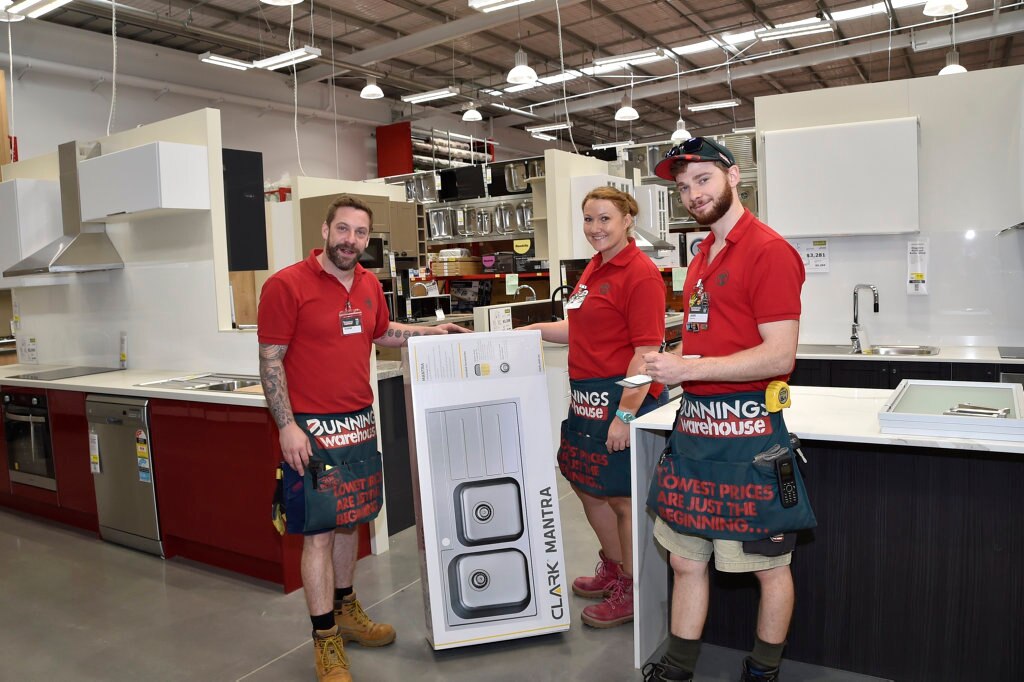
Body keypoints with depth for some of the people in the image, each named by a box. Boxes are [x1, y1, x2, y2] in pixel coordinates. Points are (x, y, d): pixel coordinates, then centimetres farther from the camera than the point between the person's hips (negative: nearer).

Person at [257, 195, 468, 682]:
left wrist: (432, 332, 16)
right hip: (311, 427, -6)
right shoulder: (287, 285, -12)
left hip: (359, 422, 7)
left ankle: (345, 609, 36)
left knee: (348, 521, 17)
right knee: (319, 532, 1)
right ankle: (325, 641, 15)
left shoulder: (369, 285, 7)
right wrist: (287, 427, -16)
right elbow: (270, 362, -12)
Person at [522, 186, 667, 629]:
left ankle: (632, 592, 25)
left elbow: (646, 351, -19)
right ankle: (612, 567, 43)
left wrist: (625, 413, -23)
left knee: (623, 497, 5)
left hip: (624, 398, -9)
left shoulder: (640, 273, -15)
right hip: (587, 397, 9)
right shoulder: (594, 268, 13)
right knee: (587, 485, 20)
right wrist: (535, 330, 16)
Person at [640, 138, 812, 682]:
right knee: (685, 560, 15)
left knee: (769, 565, 11)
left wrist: (688, 368, -18)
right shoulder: (703, 255, 14)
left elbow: (779, 355, -19)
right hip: (694, 425, 8)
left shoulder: (769, 251, -12)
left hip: (747, 432, -8)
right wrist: (666, 367, 4)